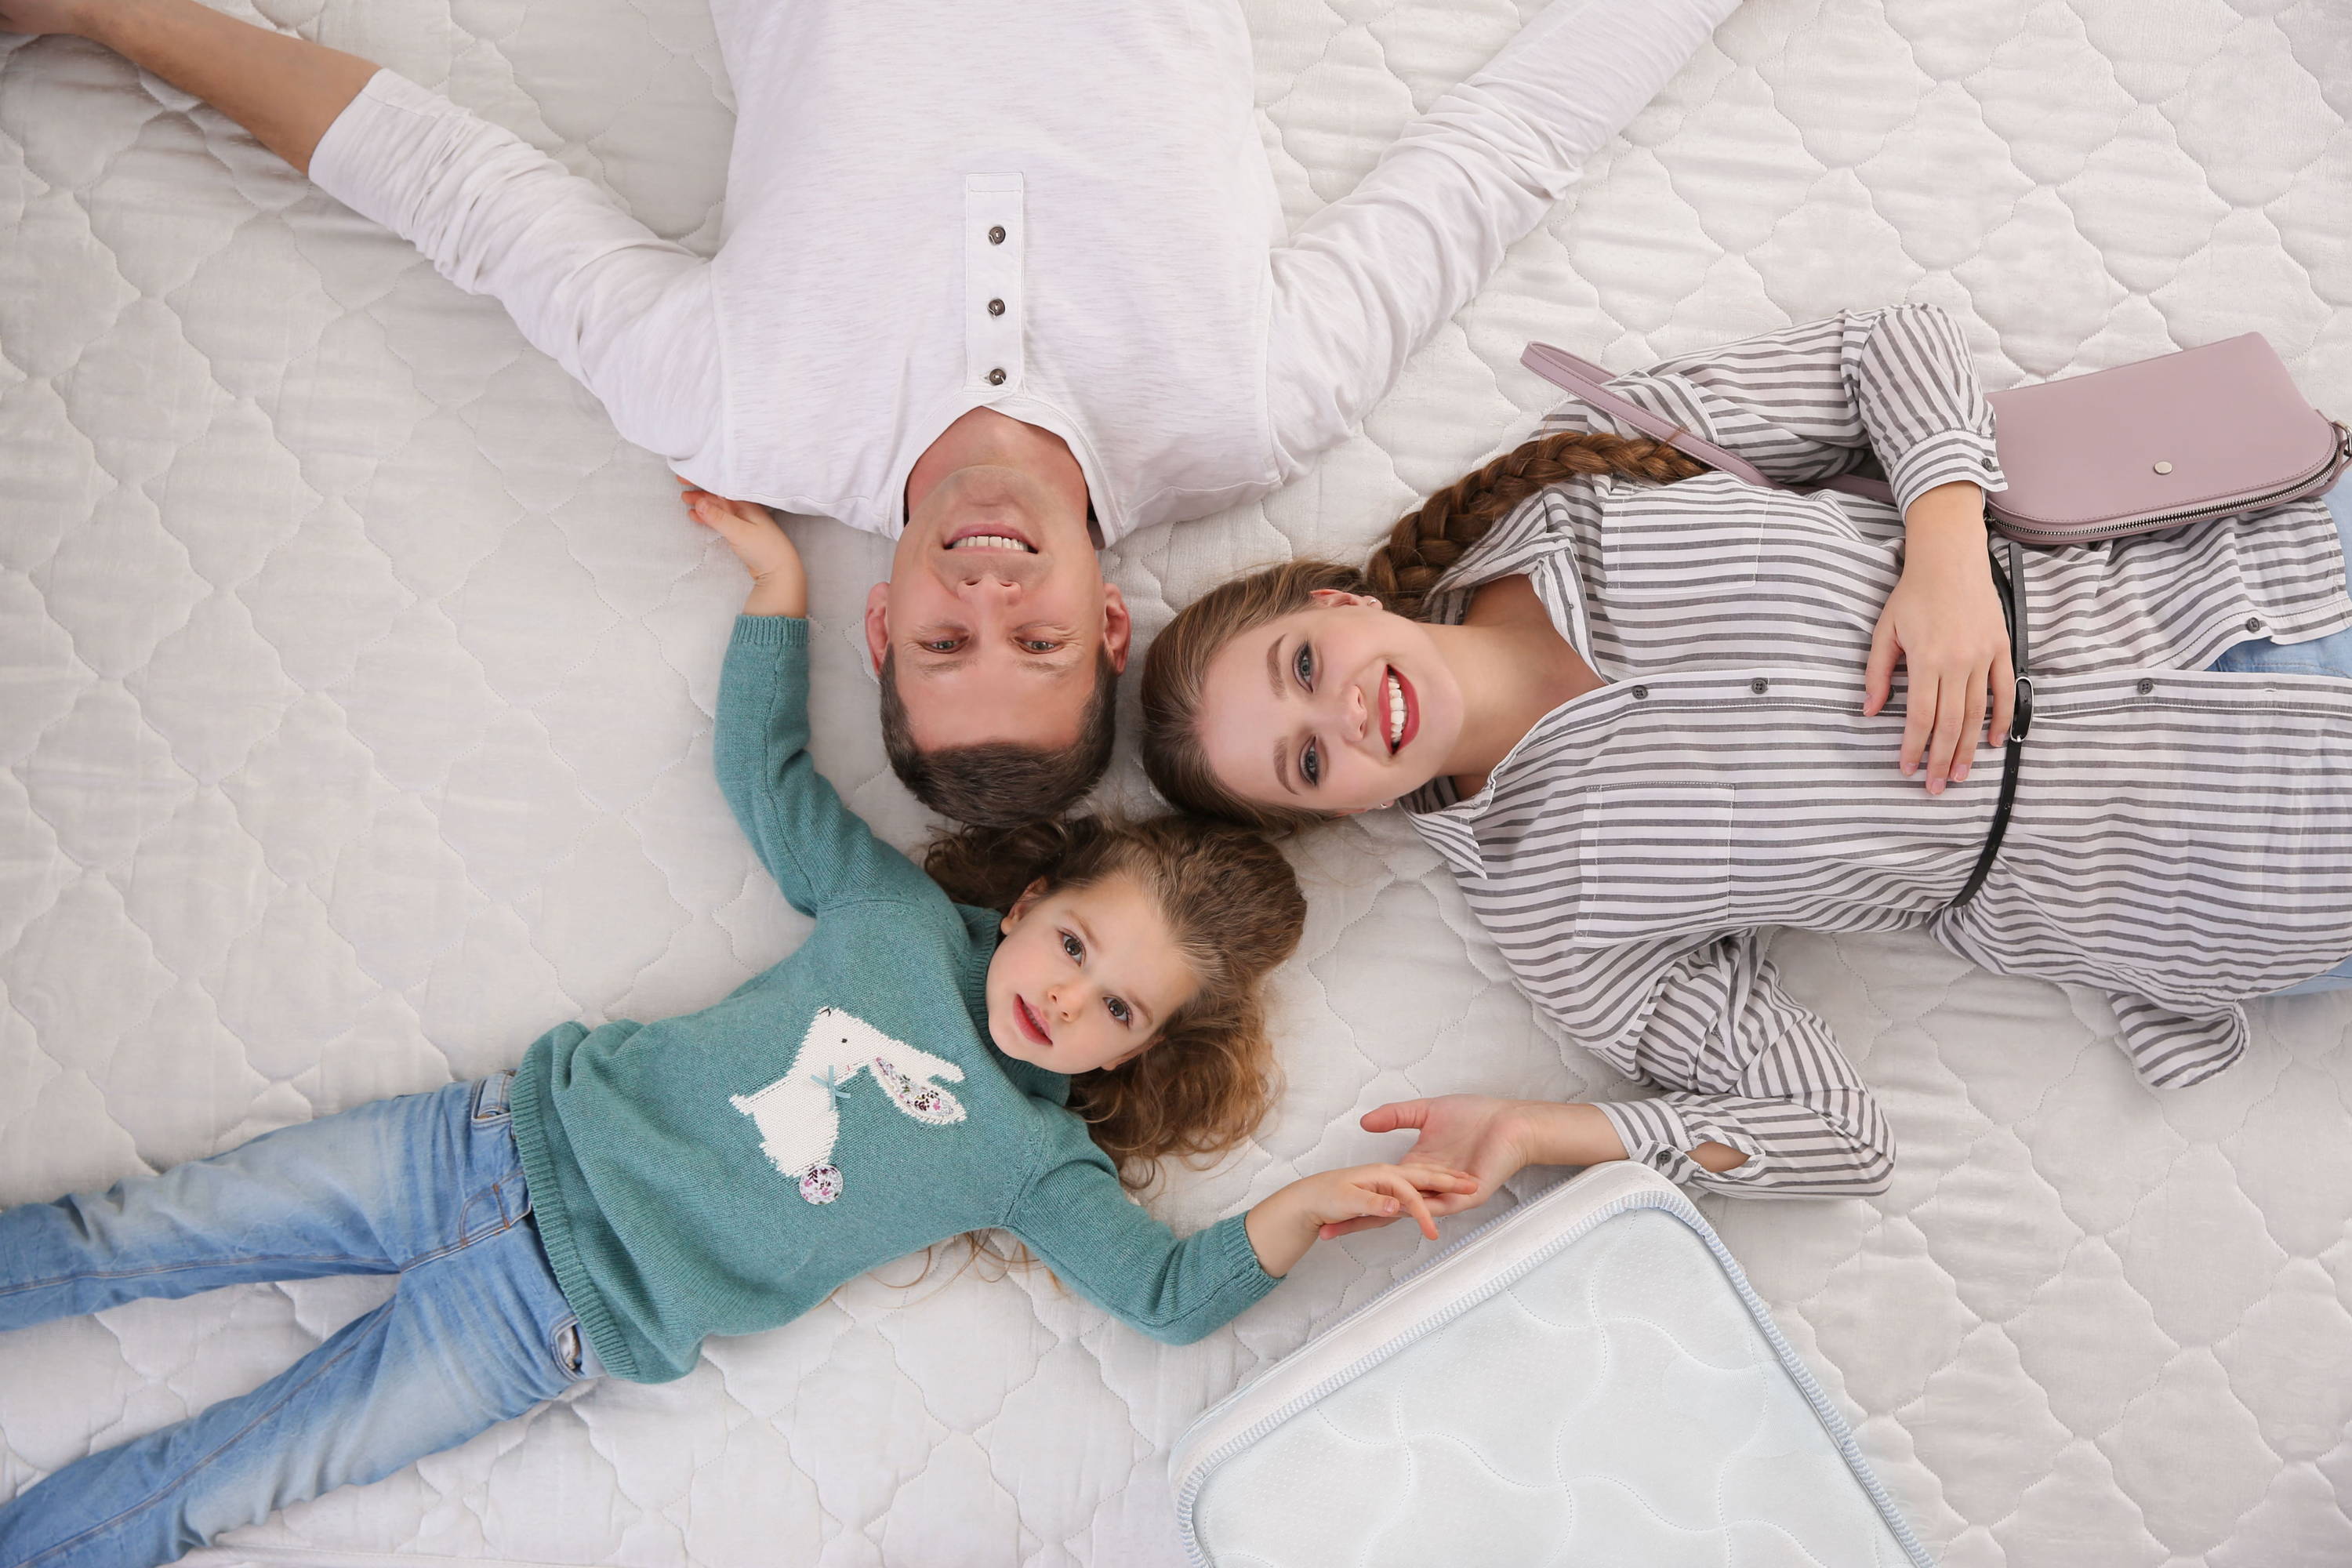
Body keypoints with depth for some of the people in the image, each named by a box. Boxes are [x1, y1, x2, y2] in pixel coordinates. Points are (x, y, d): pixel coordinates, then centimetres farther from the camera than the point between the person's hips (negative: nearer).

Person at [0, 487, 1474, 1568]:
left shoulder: (1036, 1160, -5)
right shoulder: (901, 908, -1)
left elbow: (1170, 1289, -10)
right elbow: (768, 768, 5)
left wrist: (1302, 1208, -26)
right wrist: (780, 574, 3)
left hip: (574, 1307, -2)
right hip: (523, 1129, 2)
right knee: (130, 1237, 7)